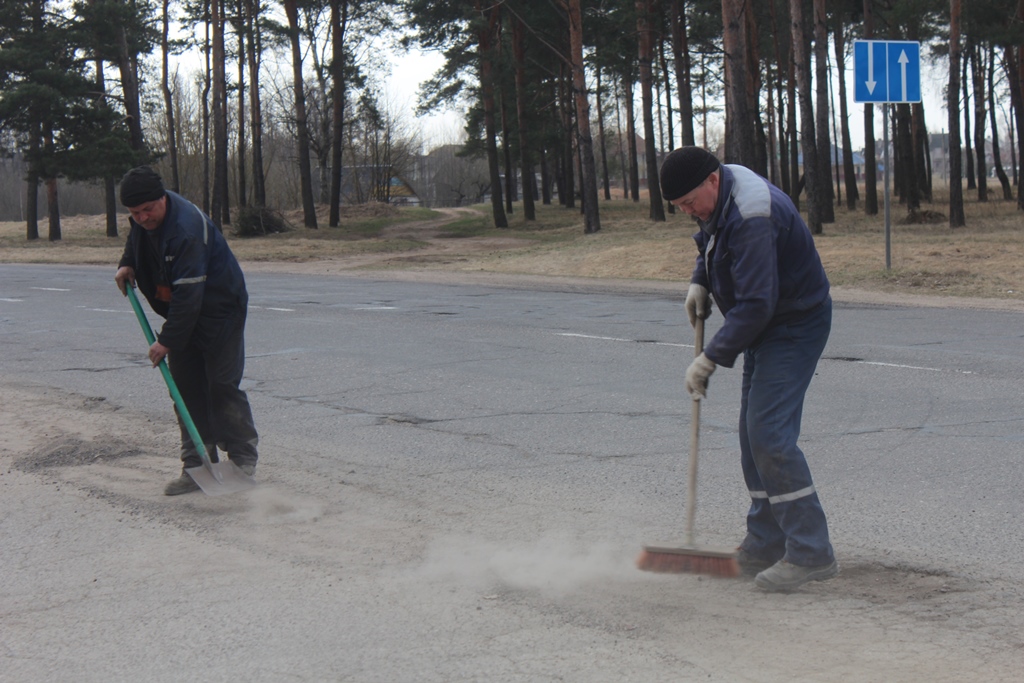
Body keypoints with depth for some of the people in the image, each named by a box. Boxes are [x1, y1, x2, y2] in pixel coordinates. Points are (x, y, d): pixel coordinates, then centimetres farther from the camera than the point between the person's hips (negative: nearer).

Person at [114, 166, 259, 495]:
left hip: (220, 310, -9)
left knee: (223, 386, -9)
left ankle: (243, 461, 0)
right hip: (181, 310, 9)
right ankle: (196, 466, 7)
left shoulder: (186, 228, -31)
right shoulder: (144, 220, -3)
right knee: (186, 389, 5)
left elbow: (187, 295, -31)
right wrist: (127, 264, 6)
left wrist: (167, 340, -28)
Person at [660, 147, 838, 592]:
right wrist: (700, 282, 8)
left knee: (769, 433, -16)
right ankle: (764, 548, 18)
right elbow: (712, 243, 26)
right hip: (768, 326, 11)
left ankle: (811, 553, -13)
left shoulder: (751, 219, -30)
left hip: (794, 328, -11)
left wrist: (710, 359, -25)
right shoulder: (720, 196, 3)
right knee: (754, 434, 11)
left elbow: (755, 305, -31)